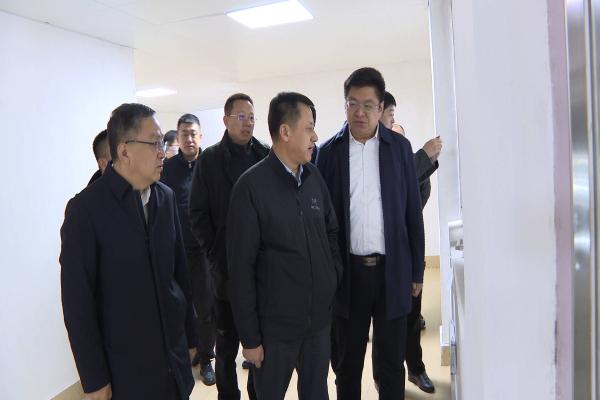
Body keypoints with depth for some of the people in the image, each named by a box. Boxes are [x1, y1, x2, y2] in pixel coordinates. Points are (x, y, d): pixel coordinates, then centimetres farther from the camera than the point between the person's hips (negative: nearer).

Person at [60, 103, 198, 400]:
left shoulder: (166, 197, 1)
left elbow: (179, 269, 6)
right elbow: (77, 300, -11)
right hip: (125, 367, -4)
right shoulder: (86, 208, -14)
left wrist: (190, 335, 10)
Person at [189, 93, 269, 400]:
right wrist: (215, 251, -5)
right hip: (226, 267, -1)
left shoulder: (266, 156, 1)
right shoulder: (209, 159, 0)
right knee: (227, 342, 14)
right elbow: (198, 213, 0)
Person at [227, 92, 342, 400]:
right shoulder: (251, 186, -14)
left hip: (320, 318, 5)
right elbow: (241, 268, -12)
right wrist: (250, 336, -9)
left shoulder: (314, 176, 2)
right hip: (275, 325, -4)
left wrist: (337, 281, 5)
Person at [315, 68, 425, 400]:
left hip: (392, 270, 0)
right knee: (347, 360, 14)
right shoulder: (329, 151, 0)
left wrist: (417, 271, 3)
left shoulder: (400, 147, 2)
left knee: (392, 359, 13)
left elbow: (413, 213, 3)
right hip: (348, 270, 0)